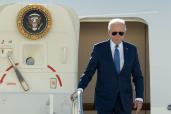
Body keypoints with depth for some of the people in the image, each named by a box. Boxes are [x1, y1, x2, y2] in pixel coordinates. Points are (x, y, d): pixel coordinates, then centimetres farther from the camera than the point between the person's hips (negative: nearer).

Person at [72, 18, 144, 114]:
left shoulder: (132, 49, 5)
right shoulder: (99, 48, -2)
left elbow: (137, 76, 7)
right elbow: (88, 72, -3)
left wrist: (139, 97, -5)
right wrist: (79, 89, -21)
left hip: (125, 100, 2)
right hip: (104, 99, -2)